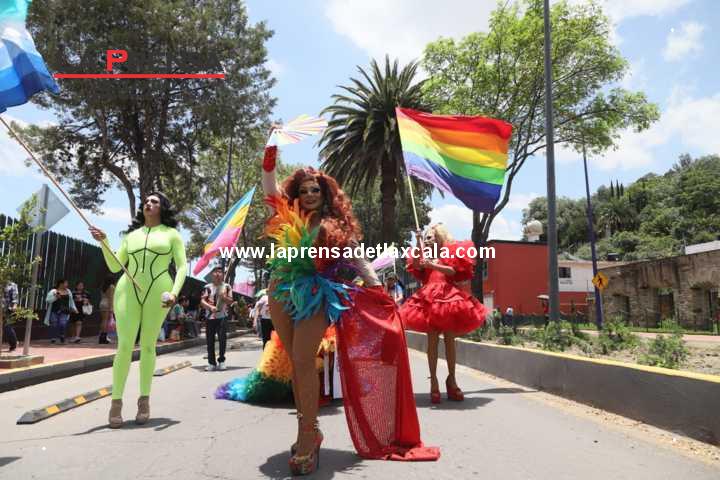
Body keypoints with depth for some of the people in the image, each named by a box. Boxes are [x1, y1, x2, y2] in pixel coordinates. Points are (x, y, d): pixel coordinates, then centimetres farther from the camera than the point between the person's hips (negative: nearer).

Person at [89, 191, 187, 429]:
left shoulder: (171, 234, 9)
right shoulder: (131, 235, 19)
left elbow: (182, 266, 0)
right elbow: (114, 267, 15)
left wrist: (174, 292, -15)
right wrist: (103, 242, 1)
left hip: (157, 293, -2)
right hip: (128, 291, 2)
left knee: (148, 345, 2)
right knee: (125, 346, -6)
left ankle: (144, 399, 13)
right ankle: (116, 402, 1)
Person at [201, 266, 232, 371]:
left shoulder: (227, 287, 6)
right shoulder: (207, 287, 5)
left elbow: (231, 301, 5)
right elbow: (202, 301, -3)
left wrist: (224, 297, -16)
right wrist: (210, 307, -20)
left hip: (222, 316, -1)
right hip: (210, 317, 1)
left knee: (222, 338, -9)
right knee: (210, 340, 2)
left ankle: (221, 361, 4)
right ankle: (211, 363, 12)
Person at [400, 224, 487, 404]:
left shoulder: (450, 253, 10)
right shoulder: (425, 256, 15)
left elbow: (453, 271, -7)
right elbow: (417, 265, -7)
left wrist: (433, 265, -18)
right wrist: (418, 243, -10)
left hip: (449, 297, -1)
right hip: (429, 299, 1)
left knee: (450, 340, 2)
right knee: (432, 340, -2)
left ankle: (451, 379, 12)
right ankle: (433, 381, 1)